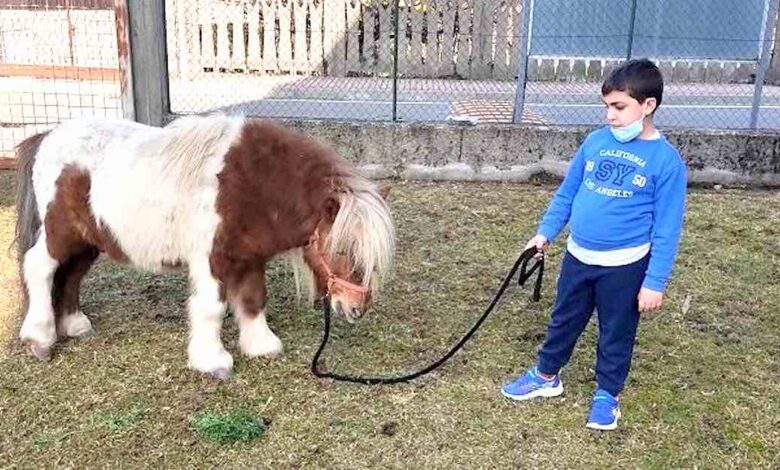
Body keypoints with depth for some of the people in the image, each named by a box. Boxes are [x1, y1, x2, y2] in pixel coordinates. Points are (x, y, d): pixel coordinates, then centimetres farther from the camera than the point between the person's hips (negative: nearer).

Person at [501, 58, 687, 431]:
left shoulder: (666, 160, -14)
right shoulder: (596, 141, -2)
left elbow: (666, 229, -12)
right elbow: (566, 193, 9)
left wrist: (655, 282, -13)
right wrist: (546, 231, 5)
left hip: (625, 267, -4)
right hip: (578, 256, 4)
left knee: (616, 334, 14)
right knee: (563, 321, 20)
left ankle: (607, 395, 34)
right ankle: (546, 376, 39)